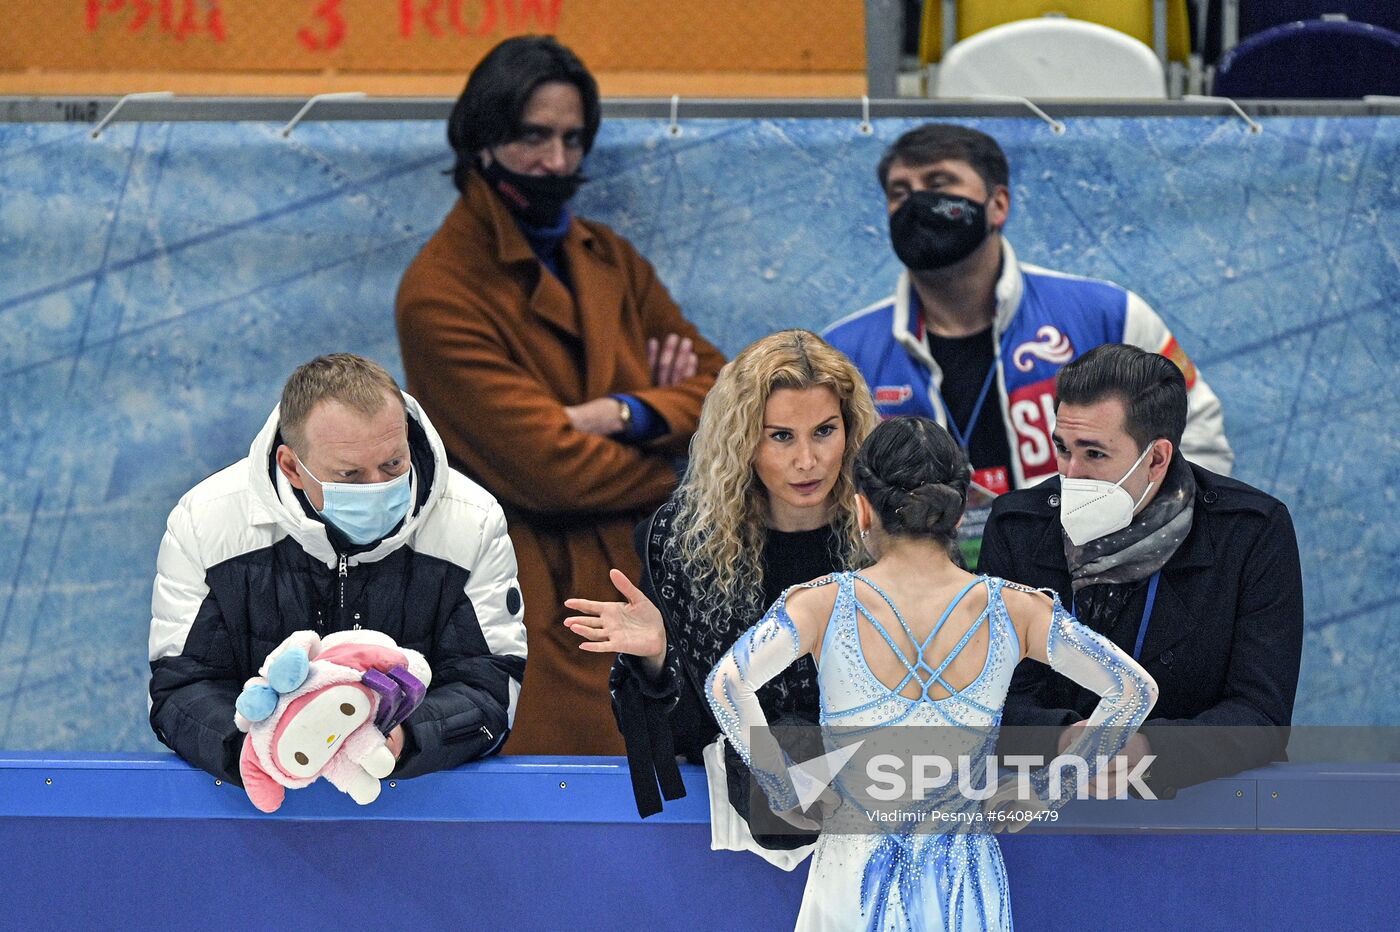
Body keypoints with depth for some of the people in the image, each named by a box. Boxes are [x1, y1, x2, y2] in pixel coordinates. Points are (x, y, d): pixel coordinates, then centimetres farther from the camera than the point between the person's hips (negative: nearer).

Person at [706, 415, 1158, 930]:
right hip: (966, 886, 2)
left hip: (854, 883, -1)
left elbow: (725, 684, -22)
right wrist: (1047, 789, 5)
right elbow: (1135, 689, -3)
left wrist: (788, 793, -11)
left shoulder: (826, 604, -8)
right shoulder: (1012, 609, -3)